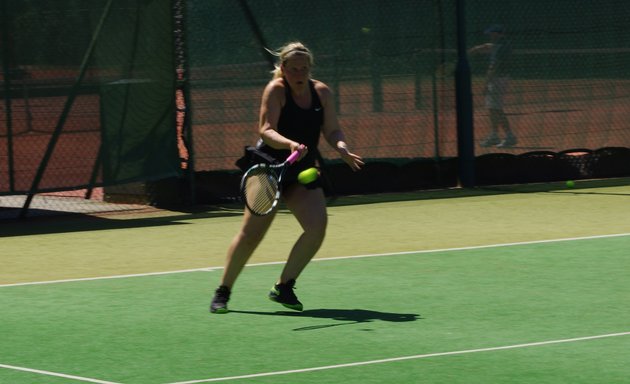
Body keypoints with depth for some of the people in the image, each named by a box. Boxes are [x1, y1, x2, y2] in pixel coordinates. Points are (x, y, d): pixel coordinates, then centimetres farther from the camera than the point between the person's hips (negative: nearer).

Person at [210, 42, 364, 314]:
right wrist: (290, 145, -38)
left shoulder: (322, 92, 3)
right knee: (251, 233, -7)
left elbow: (332, 130, 2)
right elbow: (266, 130, -20)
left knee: (317, 225, -14)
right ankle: (223, 291, 11)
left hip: (303, 171, 5)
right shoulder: (276, 90, -12)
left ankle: (284, 287, 2)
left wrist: (342, 148, -20)